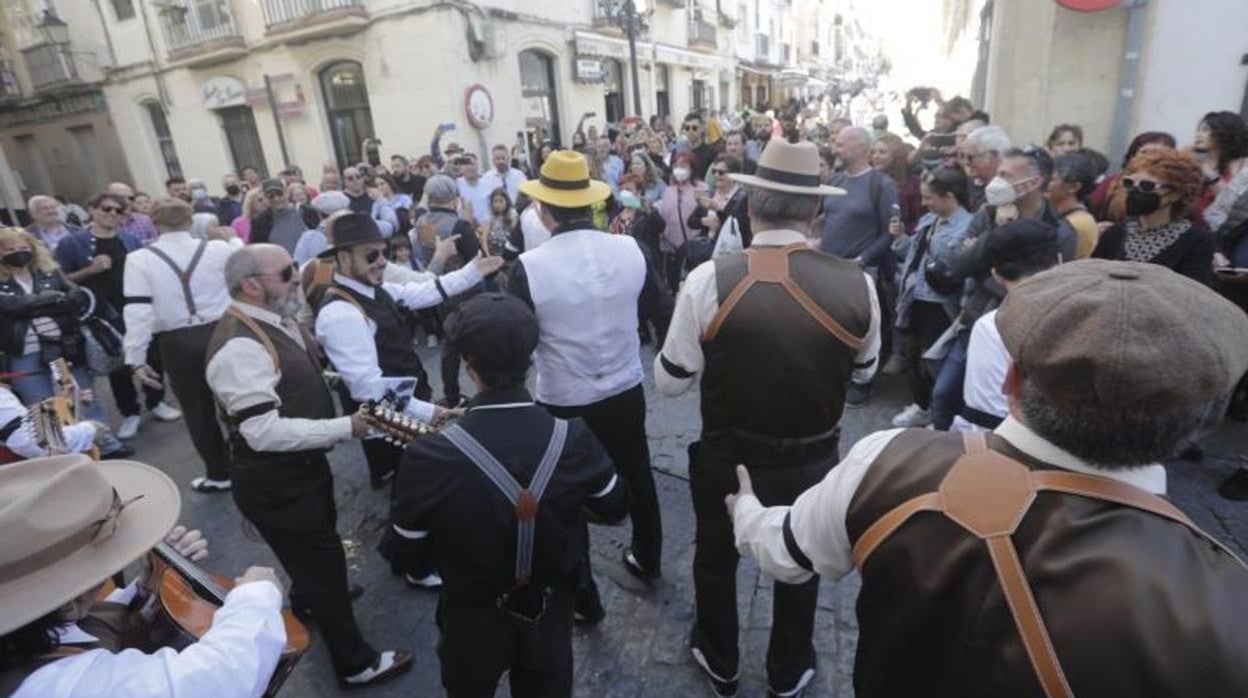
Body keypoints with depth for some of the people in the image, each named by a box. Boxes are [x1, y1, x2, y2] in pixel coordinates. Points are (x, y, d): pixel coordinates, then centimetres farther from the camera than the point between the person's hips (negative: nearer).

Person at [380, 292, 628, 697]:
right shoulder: (573, 439, -24)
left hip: (473, 624, -1)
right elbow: (615, 509, -5)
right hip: (551, 616, 1)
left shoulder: (429, 457, -30)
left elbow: (403, 555, -15)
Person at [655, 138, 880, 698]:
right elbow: (863, 371, 3)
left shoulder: (709, 280, -22)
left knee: (716, 560, 26)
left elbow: (669, 381, -12)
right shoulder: (856, 284, -15)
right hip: (812, 462, 2)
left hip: (727, 460, -1)